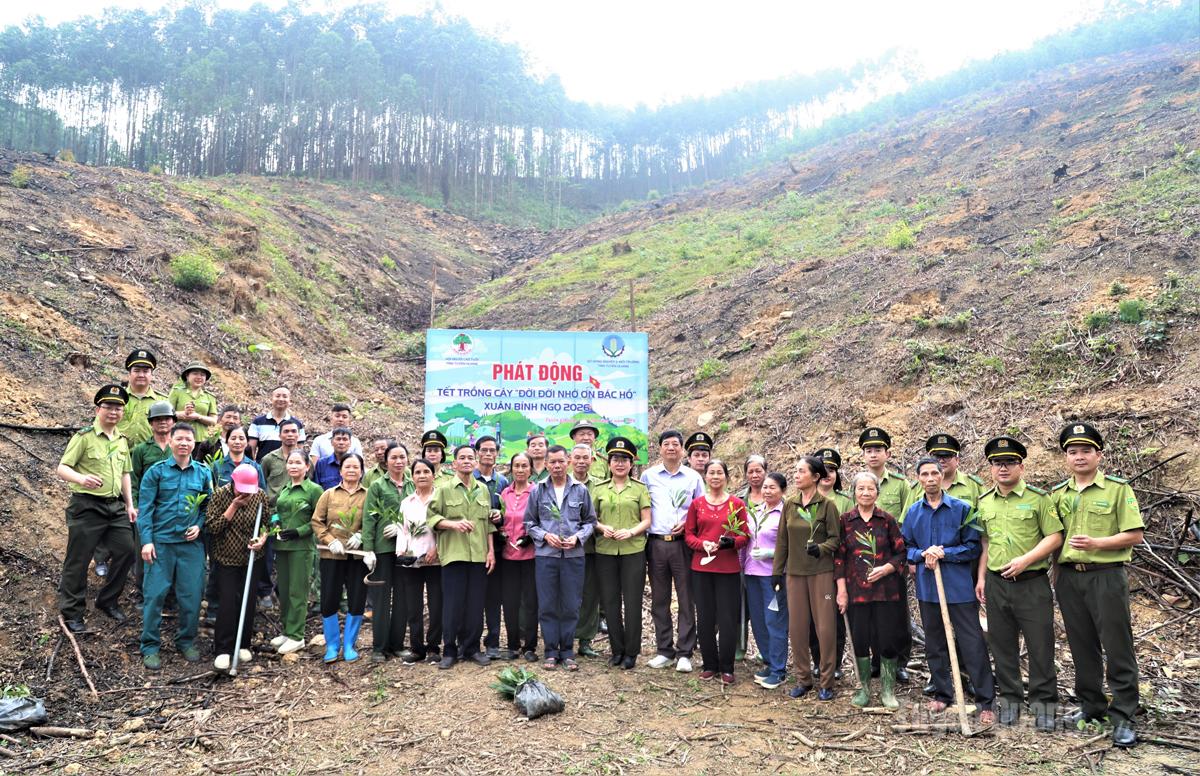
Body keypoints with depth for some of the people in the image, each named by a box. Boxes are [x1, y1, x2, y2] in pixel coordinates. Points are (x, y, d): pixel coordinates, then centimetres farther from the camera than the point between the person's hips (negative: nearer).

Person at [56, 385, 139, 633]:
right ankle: (71, 613, 16)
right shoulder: (84, 436, -9)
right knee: (78, 561, 2)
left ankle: (108, 601, 24)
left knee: (126, 551, 6)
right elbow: (61, 468, -14)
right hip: (86, 507, -6)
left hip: (115, 506, 6)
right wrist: (81, 478, -34)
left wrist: (129, 504, 15)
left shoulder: (122, 440, 11)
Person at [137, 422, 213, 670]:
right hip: (160, 542, -2)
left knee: (191, 596, 4)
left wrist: (199, 525, -3)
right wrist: (146, 541, -10)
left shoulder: (203, 473, 7)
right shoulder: (156, 471, 0)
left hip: (191, 543, 2)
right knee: (155, 595, 1)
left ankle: (186, 641, 22)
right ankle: (150, 647, 13)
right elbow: (144, 508, -3)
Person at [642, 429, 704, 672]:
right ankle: (664, 650, 18)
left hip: (683, 543, -1)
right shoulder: (648, 476, 8)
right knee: (659, 600, 7)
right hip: (656, 543, 1)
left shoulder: (693, 477, 6)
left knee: (686, 599, -1)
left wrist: (687, 524, -7)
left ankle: (684, 653, 7)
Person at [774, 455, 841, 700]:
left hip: (821, 572, -4)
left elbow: (835, 539, -4)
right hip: (795, 572, 4)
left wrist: (821, 548, -23)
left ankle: (826, 682, 12)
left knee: (825, 626, 0)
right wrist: (777, 571, 9)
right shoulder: (789, 504, 6)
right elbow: (782, 540, 10)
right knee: (797, 626, 6)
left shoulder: (827, 505, -5)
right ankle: (803, 678, 19)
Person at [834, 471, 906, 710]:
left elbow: (901, 553, 5)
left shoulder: (888, 520, 2)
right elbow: (839, 557, 2)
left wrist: (886, 568, -13)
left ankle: (888, 690, 18)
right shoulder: (845, 520, 2)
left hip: (886, 590, 0)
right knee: (860, 640, 4)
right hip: (856, 590, 0)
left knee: (888, 640, 2)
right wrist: (841, 589, -4)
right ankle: (863, 688, 20)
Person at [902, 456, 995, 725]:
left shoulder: (961, 508, -4)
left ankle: (986, 702, 8)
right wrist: (923, 554, -10)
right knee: (934, 643, 13)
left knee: (973, 643, -2)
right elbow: (905, 548, 9)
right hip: (927, 588, 4)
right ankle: (942, 694, 27)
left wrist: (943, 554, -16)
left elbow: (973, 548, -6)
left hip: (959, 587, -3)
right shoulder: (913, 512, 6)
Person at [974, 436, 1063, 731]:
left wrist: (1025, 560, -18)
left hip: (1032, 583, -4)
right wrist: (981, 577, 12)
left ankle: (1043, 704, 15)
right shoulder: (984, 501, 9)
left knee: (1040, 646, 1)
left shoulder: (1038, 498, -6)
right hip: (996, 584, 5)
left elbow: (1055, 537, -8)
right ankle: (1010, 700, 23)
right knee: (1002, 646, 11)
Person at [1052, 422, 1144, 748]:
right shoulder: (1057, 493, 9)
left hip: (1106, 576, -4)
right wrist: (1057, 575, 5)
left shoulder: (1118, 488, -3)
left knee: (1117, 647, -1)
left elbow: (1134, 535, -7)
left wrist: (1096, 543, -20)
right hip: (1068, 578, 4)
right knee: (1082, 646, 12)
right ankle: (1091, 705, 25)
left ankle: (1122, 717, 7)